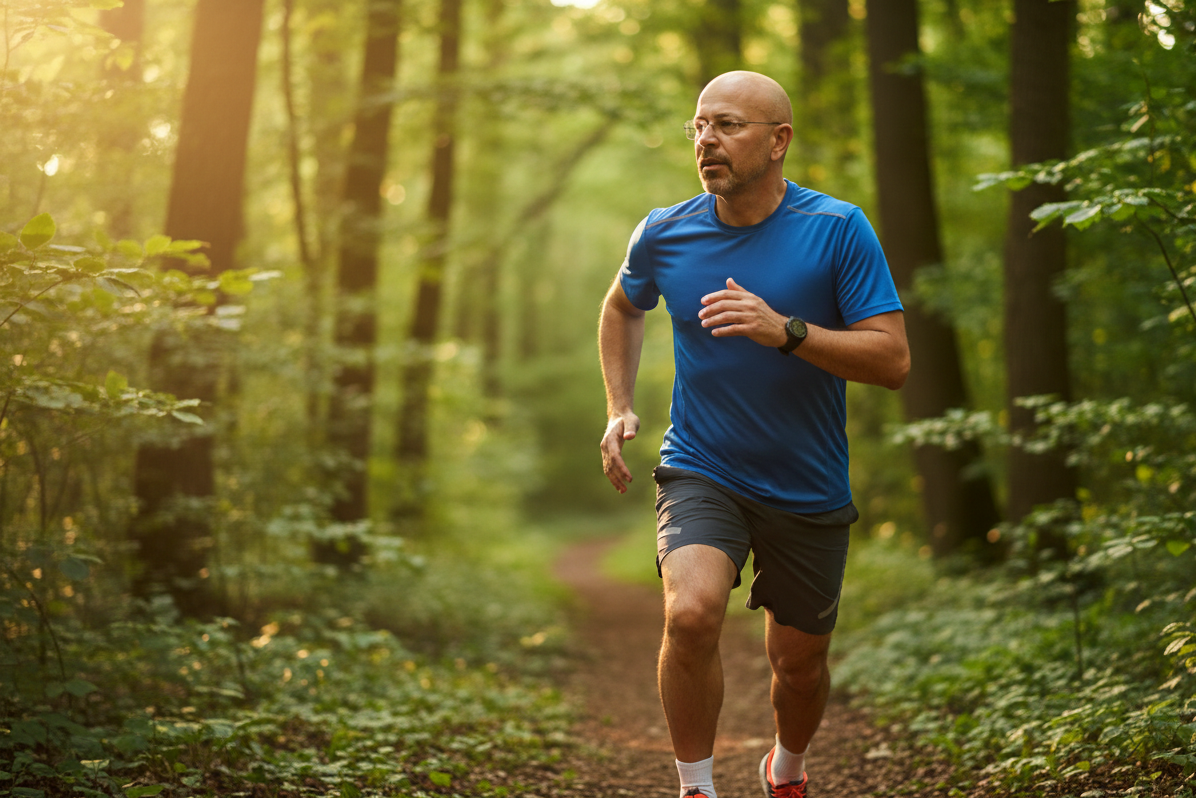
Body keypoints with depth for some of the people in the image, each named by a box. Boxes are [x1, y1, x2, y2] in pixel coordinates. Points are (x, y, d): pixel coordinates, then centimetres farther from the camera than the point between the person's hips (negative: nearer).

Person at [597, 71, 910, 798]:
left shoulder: (839, 230, -11)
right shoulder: (664, 234, -2)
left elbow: (893, 361, -15)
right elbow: (623, 306, 20)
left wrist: (786, 331, -28)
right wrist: (620, 407, 9)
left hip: (809, 492, 0)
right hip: (701, 473, 0)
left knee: (799, 663, 12)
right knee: (692, 614, -27)